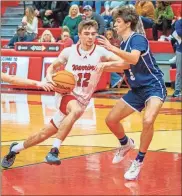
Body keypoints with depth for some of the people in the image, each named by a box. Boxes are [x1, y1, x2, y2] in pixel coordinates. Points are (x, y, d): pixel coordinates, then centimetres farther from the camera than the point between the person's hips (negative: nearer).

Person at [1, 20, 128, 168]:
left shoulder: (100, 52, -7)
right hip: (66, 94, -2)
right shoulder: (69, 51, -3)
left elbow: (123, 62, -18)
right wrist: (49, 78, -8)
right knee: (76, 110, -34)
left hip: (82, 100, 2)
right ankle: (54, 150, -29)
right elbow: (52, 67, 13)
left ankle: (14, 149, 20)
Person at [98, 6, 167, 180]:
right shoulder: (122, 45, 8)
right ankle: (126, 144, 39)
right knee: (111, 120, 8)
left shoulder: (138, 39, -18)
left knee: (148, 120, -33)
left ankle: (138, 162, -18)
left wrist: (112, 49, -45)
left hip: (154, 86, -9)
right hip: (137, 90, 9)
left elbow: (134, 59, -39)